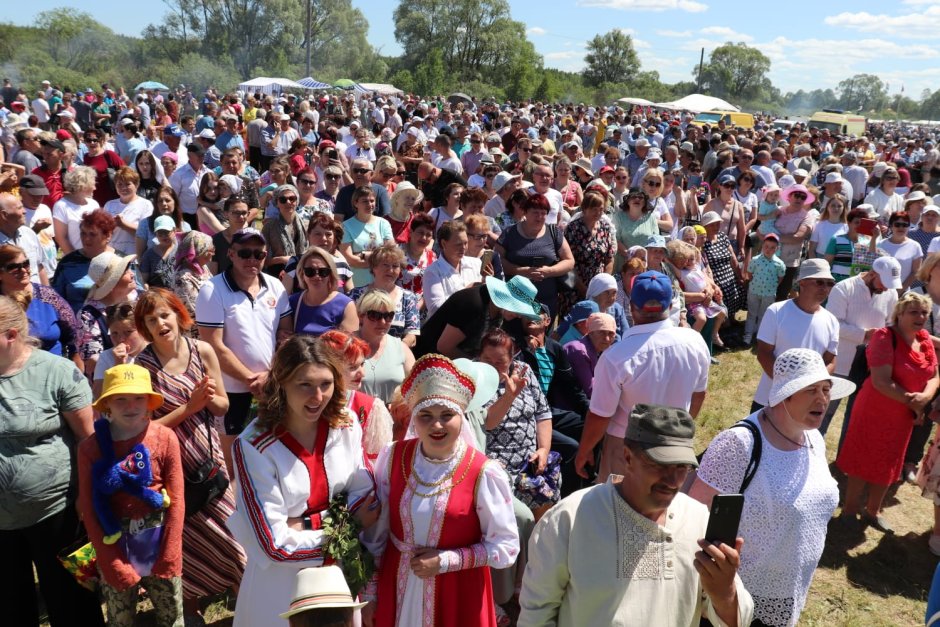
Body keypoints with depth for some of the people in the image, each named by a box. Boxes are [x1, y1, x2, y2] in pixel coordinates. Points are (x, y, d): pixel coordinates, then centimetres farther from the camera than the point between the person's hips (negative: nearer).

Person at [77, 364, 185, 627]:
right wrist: (112, 564, -10)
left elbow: (176, 500, -7)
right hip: (116, 548, 0)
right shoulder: (90, 447, -10)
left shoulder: (166, 438, -11)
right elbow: (89, 510, -7)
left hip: (159, 542, 0)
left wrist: (168, 556, -8)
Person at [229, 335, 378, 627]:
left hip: (340, 570, 4)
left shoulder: (346, 424, -12)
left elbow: (365, 497, -6)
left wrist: (306, 523, -18)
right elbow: (275, 544, -22)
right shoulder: (253, 447, -25)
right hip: (282, 578, -4)